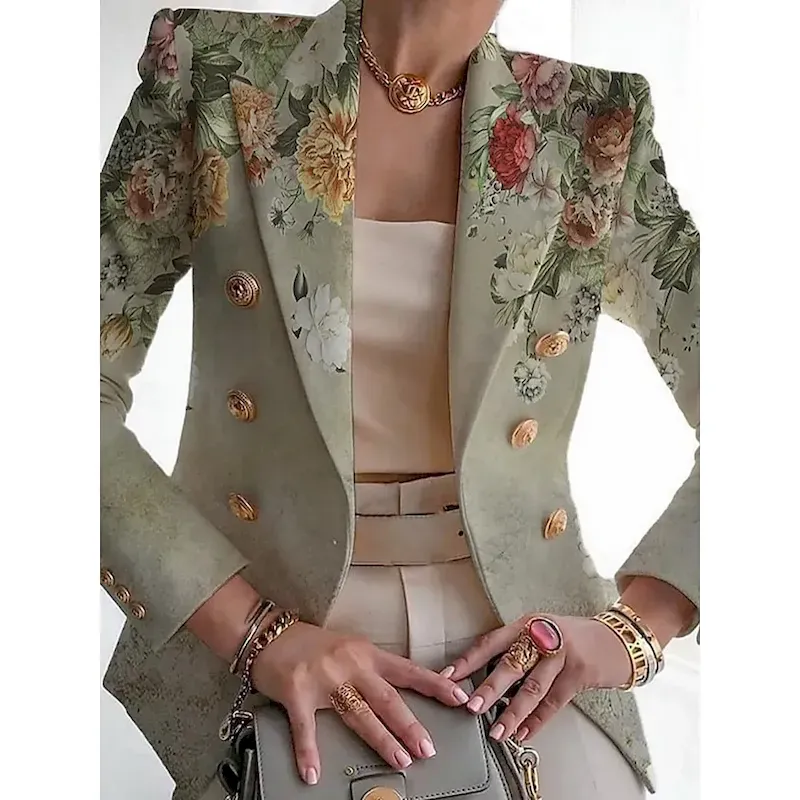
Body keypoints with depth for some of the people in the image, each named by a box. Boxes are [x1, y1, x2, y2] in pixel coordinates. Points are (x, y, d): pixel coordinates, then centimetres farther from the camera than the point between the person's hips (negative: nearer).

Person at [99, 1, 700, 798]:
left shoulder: (593, 125, 0)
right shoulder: (219, 67, -3)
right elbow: (92, 381, -6)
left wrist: (634, 626, -10)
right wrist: (253, 630, -14)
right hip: (257, 607, -1)